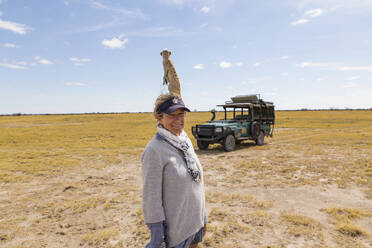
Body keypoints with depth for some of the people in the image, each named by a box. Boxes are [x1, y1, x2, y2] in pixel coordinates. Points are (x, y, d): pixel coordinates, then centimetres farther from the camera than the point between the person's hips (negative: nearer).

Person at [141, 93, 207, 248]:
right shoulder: (154, 149, -22)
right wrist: (156, 232, -16)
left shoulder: (186, 141, 1)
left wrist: (203, 217, 14)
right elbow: (151, 196, -20)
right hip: (176, 227, -7)